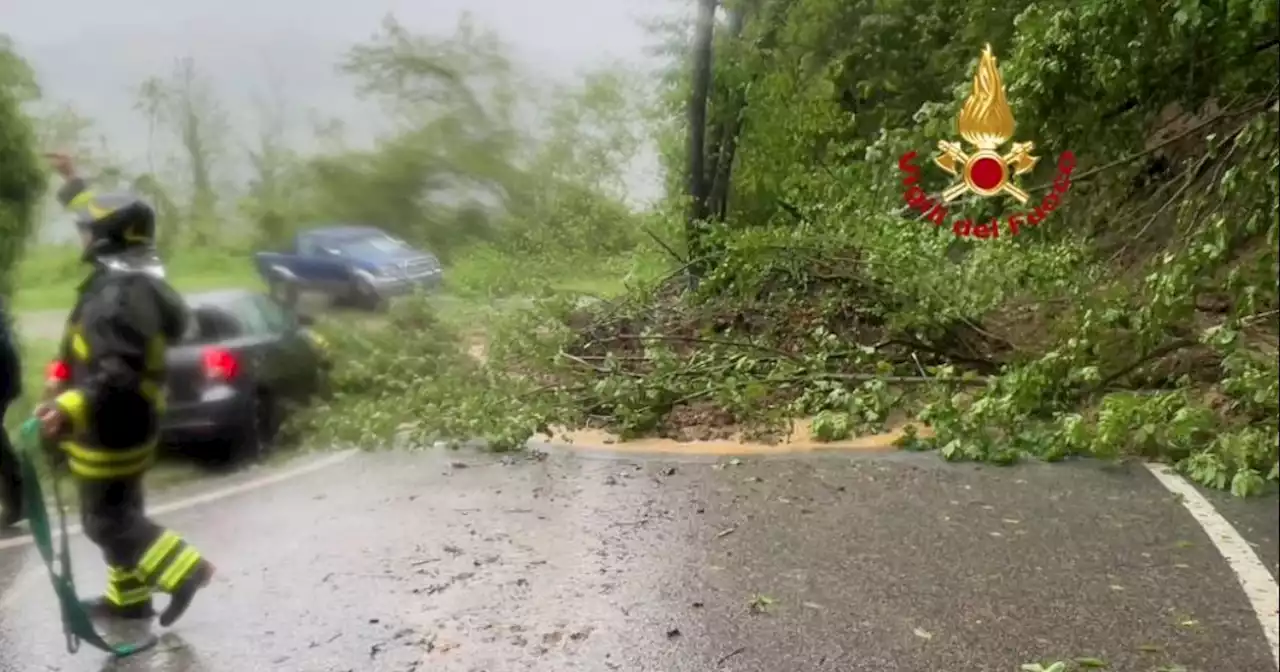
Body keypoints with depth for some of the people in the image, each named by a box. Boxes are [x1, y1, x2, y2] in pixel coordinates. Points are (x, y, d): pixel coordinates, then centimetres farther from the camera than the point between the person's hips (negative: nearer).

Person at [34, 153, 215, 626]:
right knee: (121, 510, 18)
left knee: (106, 520, 1)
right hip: (122, 424, 10)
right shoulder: (130, 276, 4)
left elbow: (119, 373, -34)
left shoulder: (118, 296, -27)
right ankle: (128, 597, 30)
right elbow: (104, 221, 25)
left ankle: (183, 568, 4)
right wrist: (71, 183, 34)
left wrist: (70, 407, -47)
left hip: (111, 431, -10)